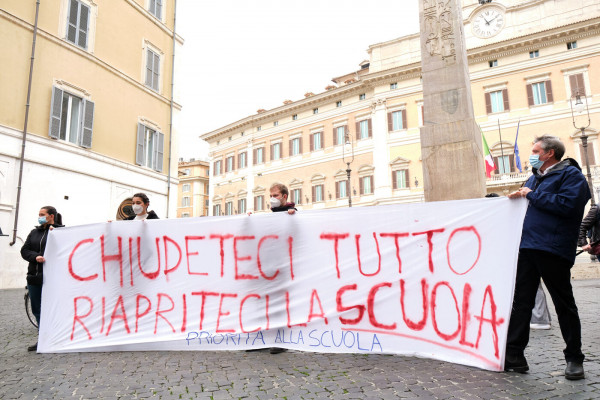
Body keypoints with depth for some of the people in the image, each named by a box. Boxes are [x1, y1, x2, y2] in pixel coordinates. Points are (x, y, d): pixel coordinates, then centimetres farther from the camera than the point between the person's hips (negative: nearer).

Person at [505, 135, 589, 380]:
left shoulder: (570, 174, -2)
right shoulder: (534, 178, 22)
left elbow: (567, 204, -19)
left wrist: (532, 195, -12)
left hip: (553, 250, -7)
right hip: (527, 249, 8)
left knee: (564, 305, 5)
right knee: (520, 302, 6)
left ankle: (574, 359, 20)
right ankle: (514, 356, 12)